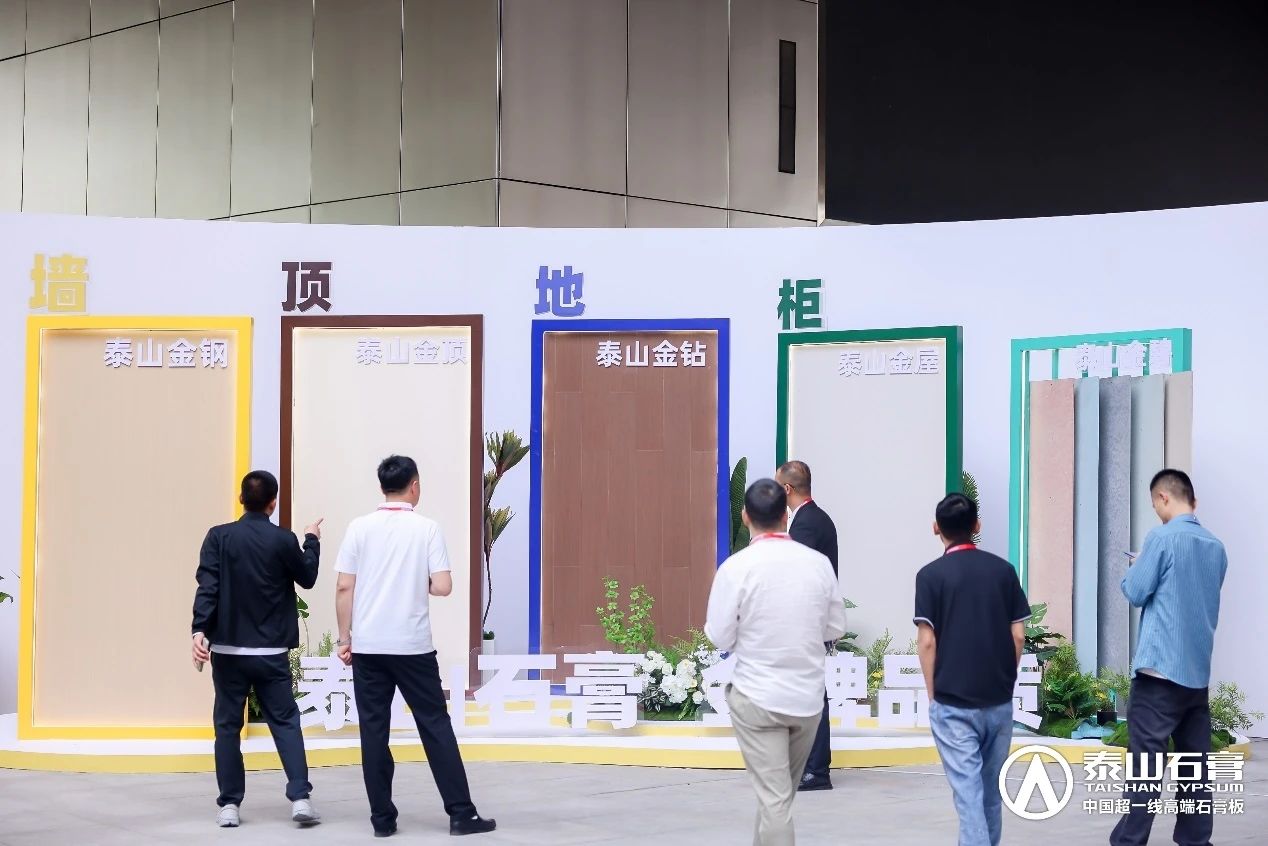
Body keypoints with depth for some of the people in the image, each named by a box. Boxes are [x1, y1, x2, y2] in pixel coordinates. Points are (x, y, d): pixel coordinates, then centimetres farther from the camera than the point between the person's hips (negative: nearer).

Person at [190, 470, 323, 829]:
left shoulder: (219, 537, -2)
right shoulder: (284, 540, -4)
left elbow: (207, 586, -11)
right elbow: (307, 579, 12)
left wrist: (200, 630, -17)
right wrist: (312, 541, 27)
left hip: (228, 649, 1)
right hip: (271, 652, -1)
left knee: (227, 725, 9)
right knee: (285, 721, 8)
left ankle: (229, 805, 7)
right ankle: (300, 797, -3)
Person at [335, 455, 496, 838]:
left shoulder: (359, 528, 1)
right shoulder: (426, 528, -3)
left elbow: (345, 587, -1)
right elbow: (443, 587, -8)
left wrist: (344, 638, 7)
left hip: (368, 645, 1)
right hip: (413, 645, -1)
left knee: (374, 730, 6)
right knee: (435, 725, 5)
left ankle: (382, 818, 6)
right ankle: (461, 813, 5)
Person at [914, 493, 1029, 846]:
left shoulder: (931, 575, -6)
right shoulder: (1003, 569, 4)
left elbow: (927, 641, -9)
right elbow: (1018, 635, 3)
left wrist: (932, 694, 2)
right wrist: (1007, 681, 14)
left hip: (953, 702, -4)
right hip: (999, 699, 4)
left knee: (968, 789, -4)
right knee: (991, 789, 17)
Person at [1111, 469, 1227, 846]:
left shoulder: (1163, 538, -10)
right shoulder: (1216, 547, 11)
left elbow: (1136, 592, -7)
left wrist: (1133, 569, 13)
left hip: (1161, 668, -6)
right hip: (1199, 670, 6)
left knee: (1145, 761, -6)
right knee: (1196, 763, 9)